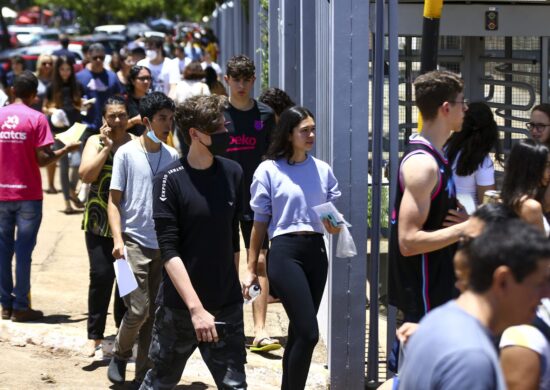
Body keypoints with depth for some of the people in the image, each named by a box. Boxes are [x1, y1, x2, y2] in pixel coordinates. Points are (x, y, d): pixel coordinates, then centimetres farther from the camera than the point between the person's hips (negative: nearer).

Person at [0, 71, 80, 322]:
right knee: (24, 249, 1)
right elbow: (42, 159, -12)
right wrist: (66, 150, 3)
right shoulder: (36, 119, -8)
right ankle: (20, 306, 2)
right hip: (28, 194, -3)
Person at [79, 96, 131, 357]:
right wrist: (106, 147, -13)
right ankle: (95, 336, -3)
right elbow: (86, 175, -11)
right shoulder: (96, 142, 2)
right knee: (101, 275, -10)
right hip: (100, 223, -1)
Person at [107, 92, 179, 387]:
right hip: (134, 241, -4)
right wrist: (118, 240, -12)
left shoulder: (172, 156, 9)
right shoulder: (127, 153, -2)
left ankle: (144, 373, 14)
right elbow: (114, 201, -2)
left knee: (155, 314, 5)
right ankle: (120, 354, 14)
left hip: (164, 245, 4)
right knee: (138, 310, -12)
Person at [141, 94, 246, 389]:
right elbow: (169, 250, -16)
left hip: (227, 306, 4)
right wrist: (196, 308, -22)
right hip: (180, 306, -4)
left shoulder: (232, 174, 3)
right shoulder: (171, 180, -11)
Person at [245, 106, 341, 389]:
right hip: (286, 251, -5)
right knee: (308, 333, -15)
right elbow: (260, 223, 3)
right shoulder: (269, 170, -1)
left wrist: (335, 225, -7)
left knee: (298, 332, 9)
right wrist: (251, 269, 2)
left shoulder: (323, 170, 11)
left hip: (316, 250, 5)